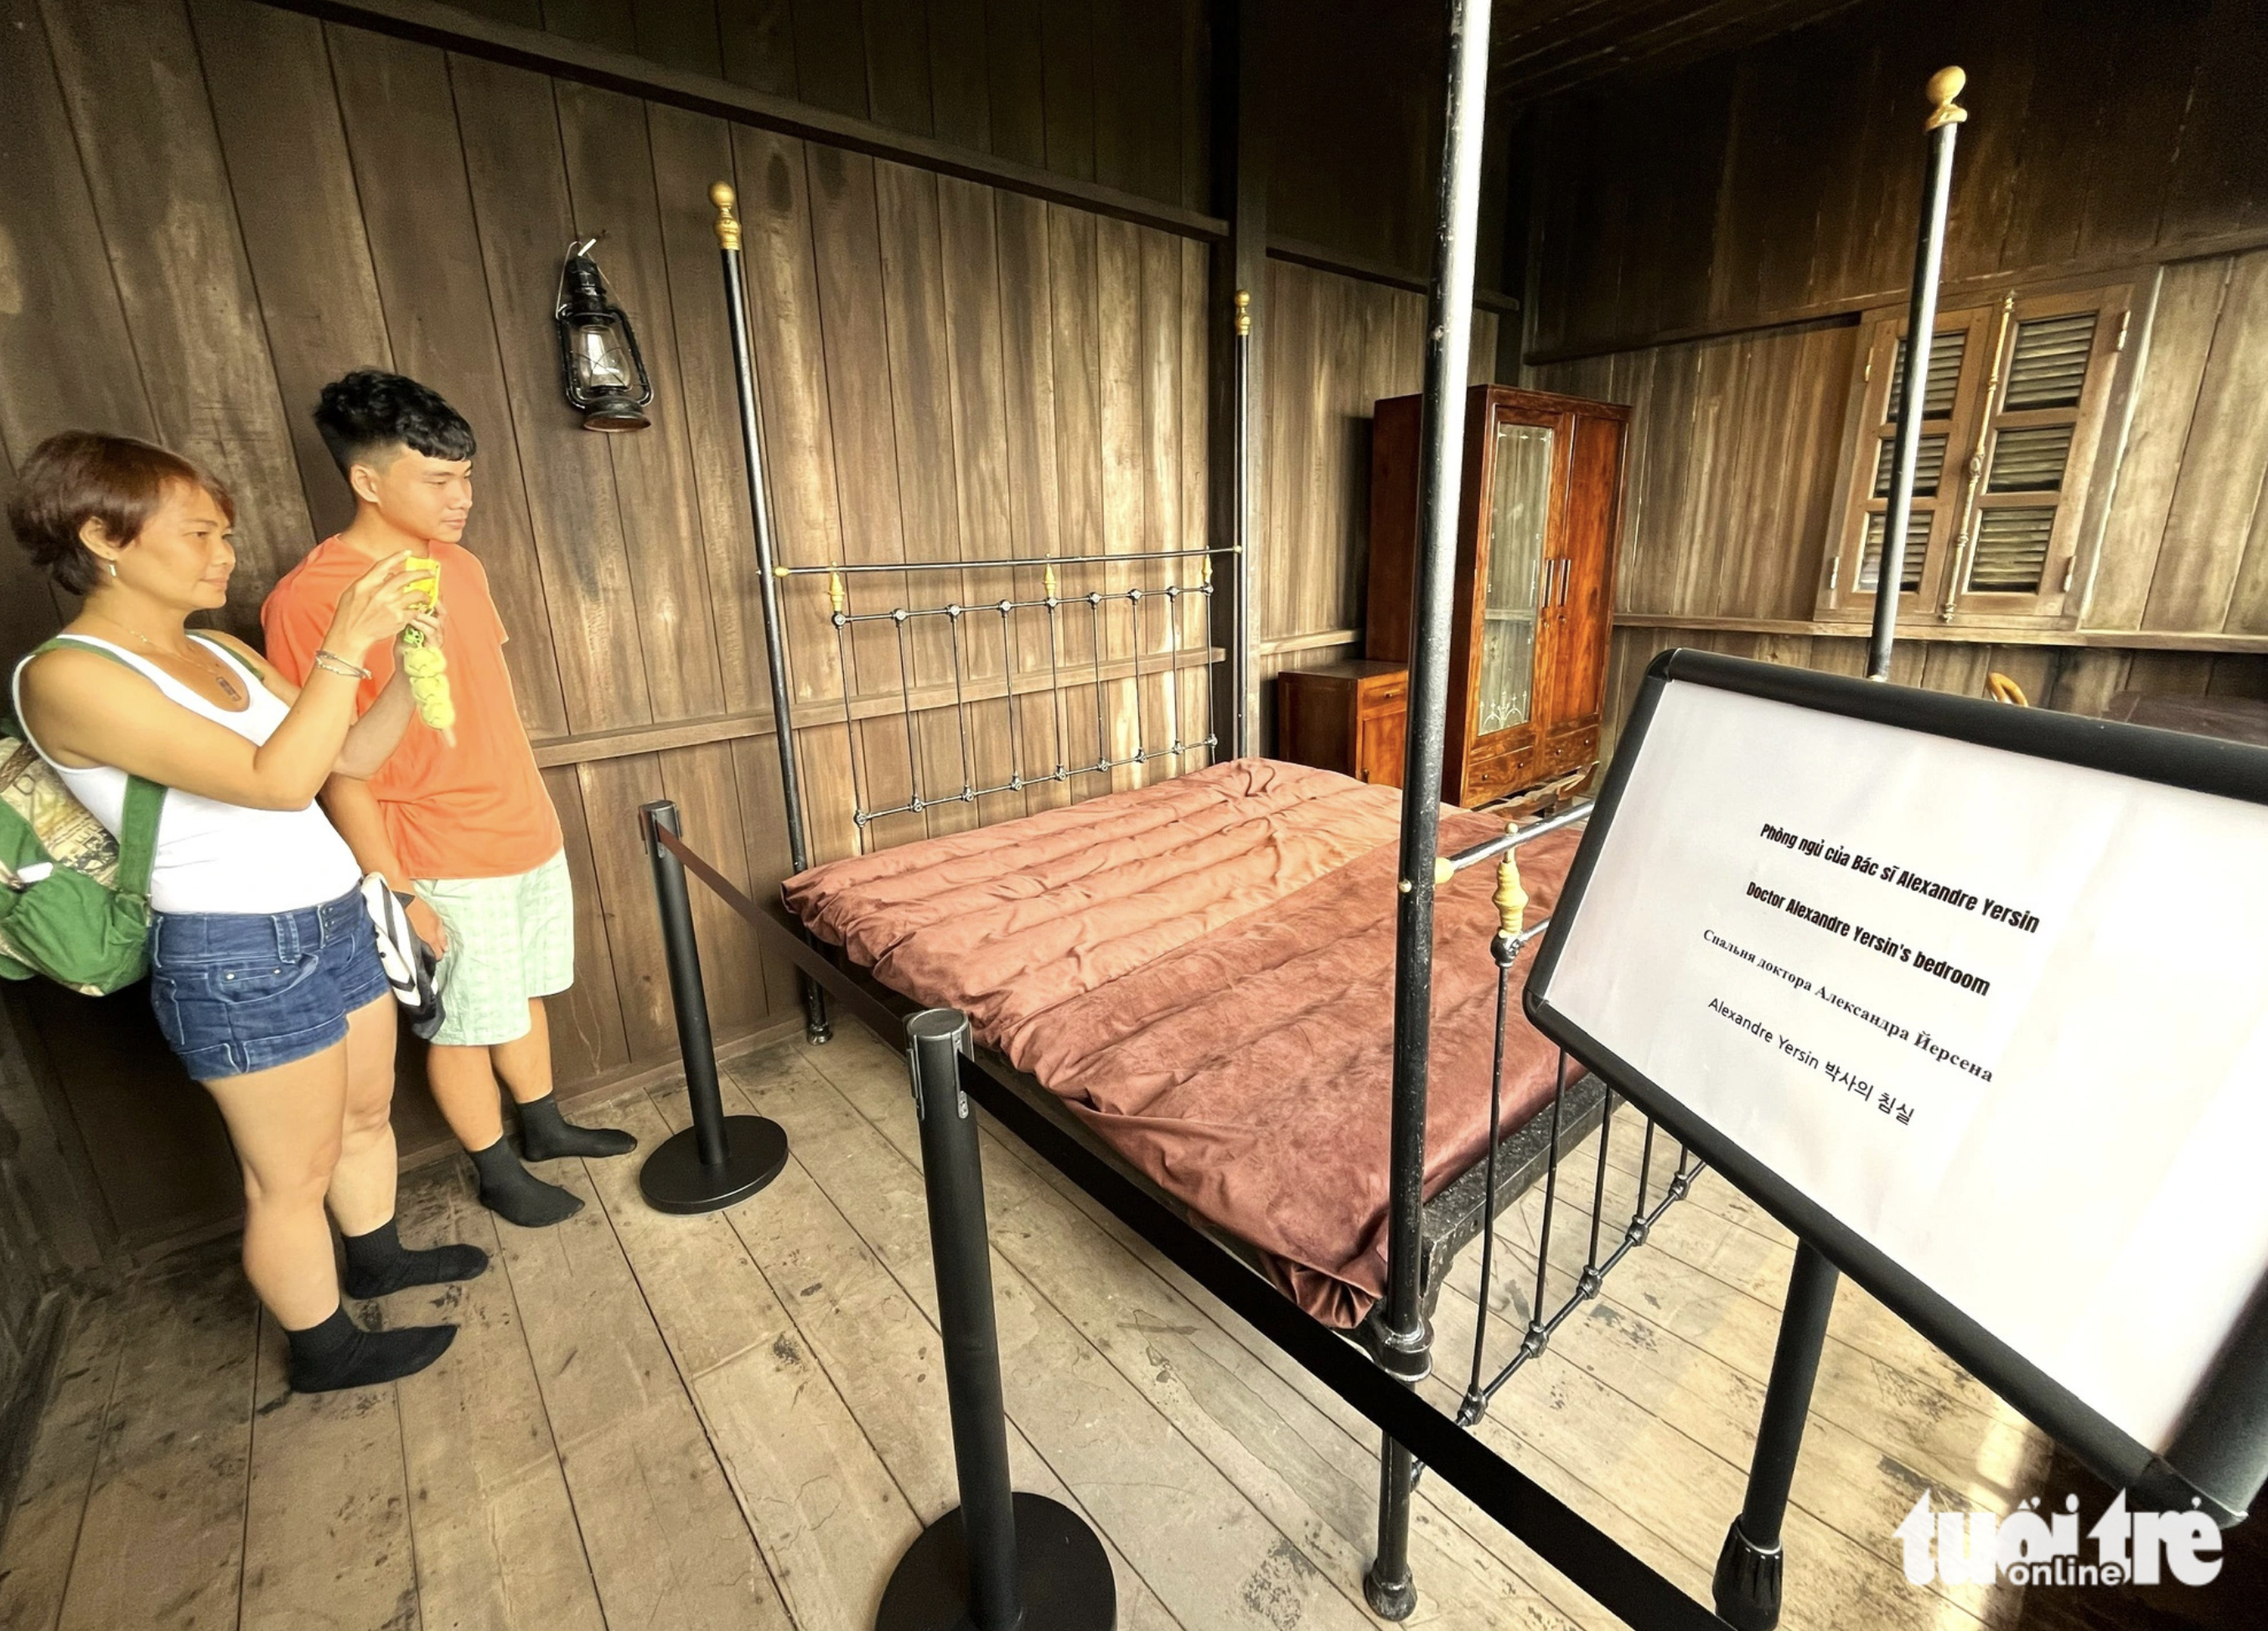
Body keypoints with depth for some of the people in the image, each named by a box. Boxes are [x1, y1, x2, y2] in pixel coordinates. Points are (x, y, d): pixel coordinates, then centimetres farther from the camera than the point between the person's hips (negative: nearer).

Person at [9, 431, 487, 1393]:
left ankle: (377, 1256, 46)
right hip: (241, 956, -8)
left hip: (335, 919, 8)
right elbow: (276, 780, -27)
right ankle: (324, 1350, 30)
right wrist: (343, 647, -24)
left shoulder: (218, 653, 8)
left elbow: (352, 755, 10)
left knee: (367, 1112, 23)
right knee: (293, 1178, 9)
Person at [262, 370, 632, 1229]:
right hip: (446, 864, -7)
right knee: (466, 1024, 11)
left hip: (529, 834, 7)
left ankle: (543, 1125, 40)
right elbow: (338, 768, -16)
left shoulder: (460, 566, 5)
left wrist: (536, 814, 16)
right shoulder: (310, 599, -17)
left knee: (524, 993, 21)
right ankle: (497, 1173, 30)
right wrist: (395, 890, -14)